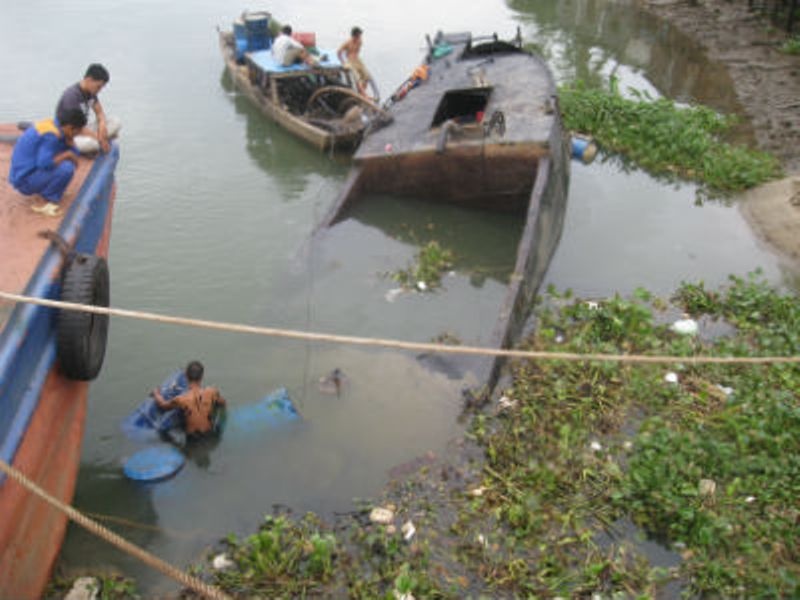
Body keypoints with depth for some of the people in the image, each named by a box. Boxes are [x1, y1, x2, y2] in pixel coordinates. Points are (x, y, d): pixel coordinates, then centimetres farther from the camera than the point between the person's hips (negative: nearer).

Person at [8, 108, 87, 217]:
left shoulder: (51, 124, 5)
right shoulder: (51, 135, -25)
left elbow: (74, 154, 9)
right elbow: (44, 164, -33)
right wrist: (68, 154, -21)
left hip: (26, 171, 10)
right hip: (26, 180, -10)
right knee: (66, 168, -27)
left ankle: (43, 189, 14)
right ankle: (48, 203, -11)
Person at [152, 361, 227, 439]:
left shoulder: (181, 399, -25)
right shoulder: (212, 392, -21)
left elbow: (163, 405, -3)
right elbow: (223, 404, 3)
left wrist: (156, 394, 19)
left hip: (191, 437, -1)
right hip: (210, 434, 1)